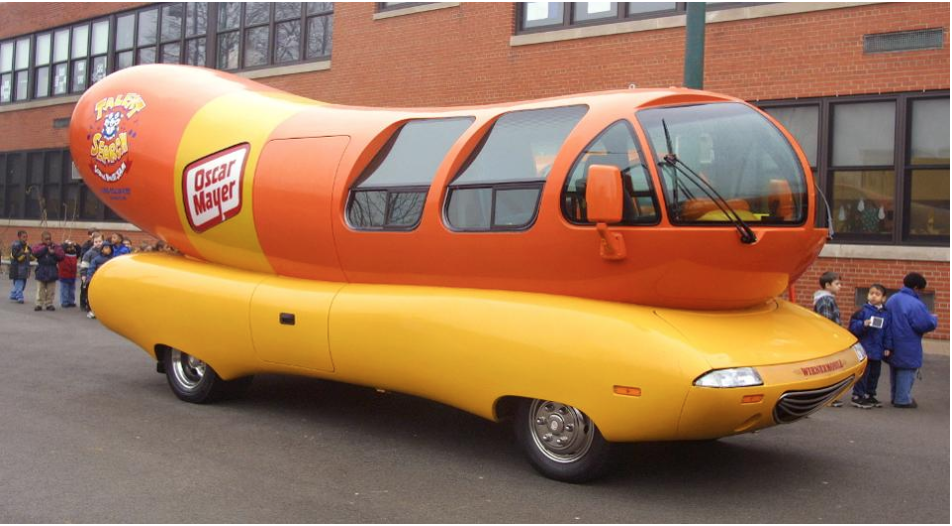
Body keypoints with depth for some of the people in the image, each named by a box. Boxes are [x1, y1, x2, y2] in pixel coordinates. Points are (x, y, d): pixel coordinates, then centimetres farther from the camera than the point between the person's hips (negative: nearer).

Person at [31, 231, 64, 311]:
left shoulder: (56, 247, 3)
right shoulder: (38, 246, 2)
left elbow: (62, 256, -6)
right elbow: (35, 253, -19)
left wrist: (54, 253, -20)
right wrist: (45, 248, -18)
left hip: (52, 271, 1)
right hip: (41, 271, -1)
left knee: (51, 290, 6)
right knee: (40, 289, 4)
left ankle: (49, 304, 14)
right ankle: (39, 304, 9)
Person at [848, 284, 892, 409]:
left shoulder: (886, 314, 6)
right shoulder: (863, 311, -6)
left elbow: (888, 333, 9)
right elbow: (853, 326, -8)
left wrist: (887, 347, 5)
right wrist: (863, 325, -24)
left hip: (877, 351, 5)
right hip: (864, 350, -5)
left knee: (874, 374, 14)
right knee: (863, 373, -3)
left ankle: (870, 395, 27)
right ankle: (857, 396, 5)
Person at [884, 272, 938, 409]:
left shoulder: (892, 300, 5)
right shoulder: (915, 304, -22)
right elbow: (927, 324, -21)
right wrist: (934, 318, -1)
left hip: (893, 348, 8)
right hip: (908, 350, -8)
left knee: (895, 371, 18)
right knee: (907, 372, 3)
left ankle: (896, 397, 28)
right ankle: (903, 400, 7)